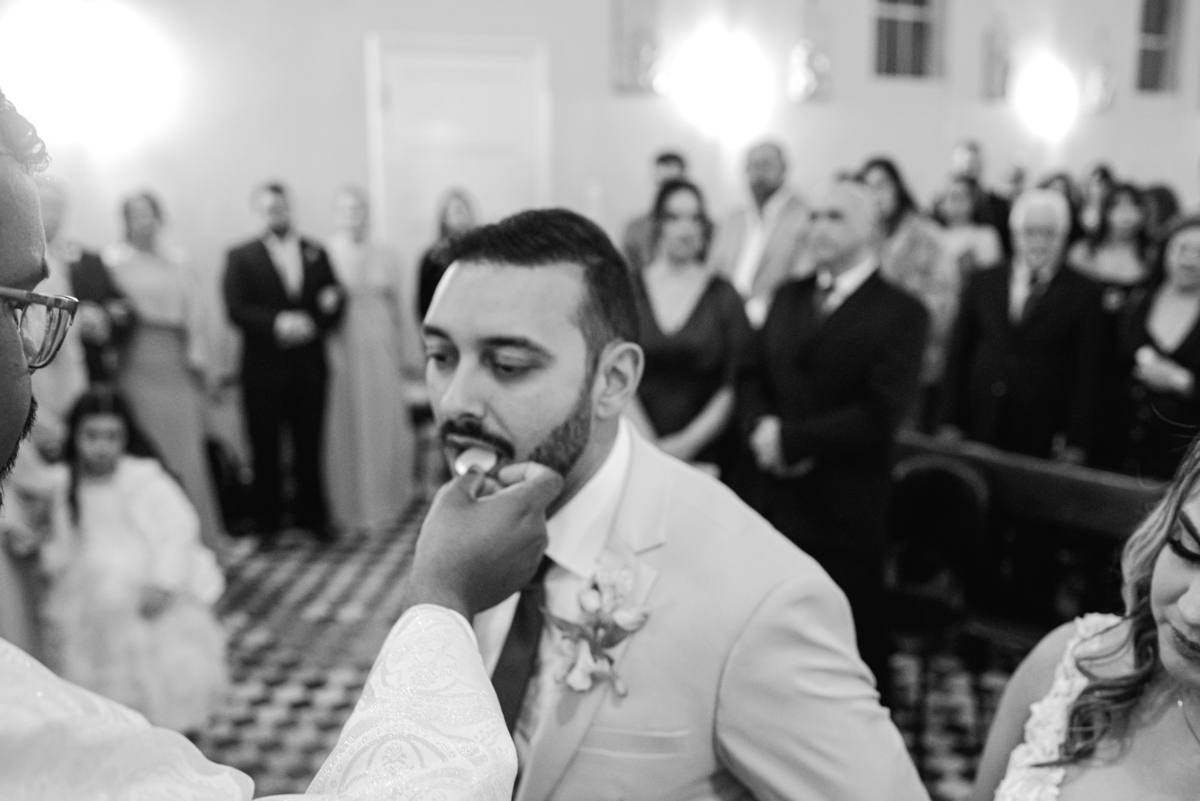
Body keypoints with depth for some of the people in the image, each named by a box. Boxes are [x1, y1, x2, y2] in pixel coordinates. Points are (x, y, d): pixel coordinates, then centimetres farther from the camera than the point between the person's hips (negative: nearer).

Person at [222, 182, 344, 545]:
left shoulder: (316, 253, 12)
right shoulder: (241, 256, 4)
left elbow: (334, 307, 9)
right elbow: (236, 310, -6)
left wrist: (309, 325, -11)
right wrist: (277, 323, -19)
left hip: (309, 366, 2)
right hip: (263, 368, -2)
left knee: (309, 446, 5)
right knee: (265, 450, 3)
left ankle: (312, 516, 18)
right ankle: (268, 522, 15)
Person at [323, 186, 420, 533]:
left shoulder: (386, 258, 7)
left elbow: (402, 309, 9)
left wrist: (408, 356, 7)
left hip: (380, 355, 2)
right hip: (339, 356, -2)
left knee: (384, 429, 5)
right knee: (345, 430, 3)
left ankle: (385, 504, 19)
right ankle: (349, 508, 15)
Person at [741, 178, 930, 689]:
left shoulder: (901, 314, -6)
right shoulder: (788, 297, 14)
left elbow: (880, 413, -15)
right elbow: (753, 378, 13)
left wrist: (791, 438, -14)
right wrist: (762, 428, -8)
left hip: (848, 512, -5)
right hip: (774, 497, 5)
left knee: (855, 642, 7)